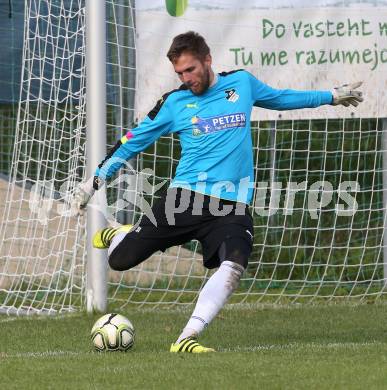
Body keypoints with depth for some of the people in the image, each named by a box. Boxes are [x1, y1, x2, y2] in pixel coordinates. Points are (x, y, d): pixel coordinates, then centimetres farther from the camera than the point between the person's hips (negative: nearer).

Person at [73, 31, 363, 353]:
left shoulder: (242, 83, 10)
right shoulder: (174, 102, 5)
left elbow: (280, 98, 28)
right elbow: (133, 141, 12)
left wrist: (331, 96, 35)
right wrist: (96, 179, 8)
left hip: (233, 205, 1)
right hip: (185, 199, 0)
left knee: (233, 268, -27)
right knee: (120, 261, -3)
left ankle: (187, 338, -24)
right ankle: (117, 236, 34)